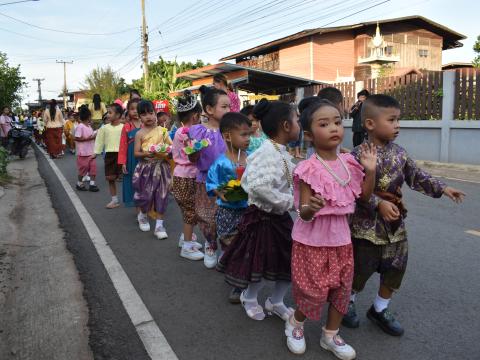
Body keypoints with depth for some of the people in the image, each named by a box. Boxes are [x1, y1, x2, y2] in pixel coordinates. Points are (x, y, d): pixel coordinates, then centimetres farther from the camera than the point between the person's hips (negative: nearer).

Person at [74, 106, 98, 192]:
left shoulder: (89, 126, 11)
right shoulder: (80, 126, -14)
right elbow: (77, 138, -18)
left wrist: (95, 136, 1)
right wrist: (89, 138, -21)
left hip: (91, 152, 7)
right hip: (83, 152, -7)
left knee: (93, 167, 3)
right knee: (83, 168, 4)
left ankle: (92, 183, 8)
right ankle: (79, 183, 20)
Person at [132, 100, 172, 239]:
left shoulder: (162, 130, 4)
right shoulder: (140, 133, -1)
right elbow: (136, 153, -4)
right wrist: (146, 154, -22)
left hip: (161, 166, 2)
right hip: (146, 167, -1)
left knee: (161, 195, 2)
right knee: (146, 194, 2)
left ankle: (159, 225, 12)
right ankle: (142, 215, 34)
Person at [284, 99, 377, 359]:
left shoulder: (348, 163, -1)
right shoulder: (309, 169, -19)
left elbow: (364, 196, 10)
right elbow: (303, 214, -19)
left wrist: (370, 170, -5)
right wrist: (311, 208, -43)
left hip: (341, 237, 6)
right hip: (313, 240, -6)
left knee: (342, 288, 16)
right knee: (314, 290, 5)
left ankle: (330, 335, 38)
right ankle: (295, 323, 37)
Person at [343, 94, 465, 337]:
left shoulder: (399, 153, 4)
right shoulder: (359, 155, -18)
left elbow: (417, 177, 12)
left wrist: (442, 189, 5)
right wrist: (379, 204, -28)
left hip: (395, 222, 7)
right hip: (367, 224, -7)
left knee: (395, 268, 15)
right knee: (361, 269, 8)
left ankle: (380, 309, 34)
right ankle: (348, 303, 34)